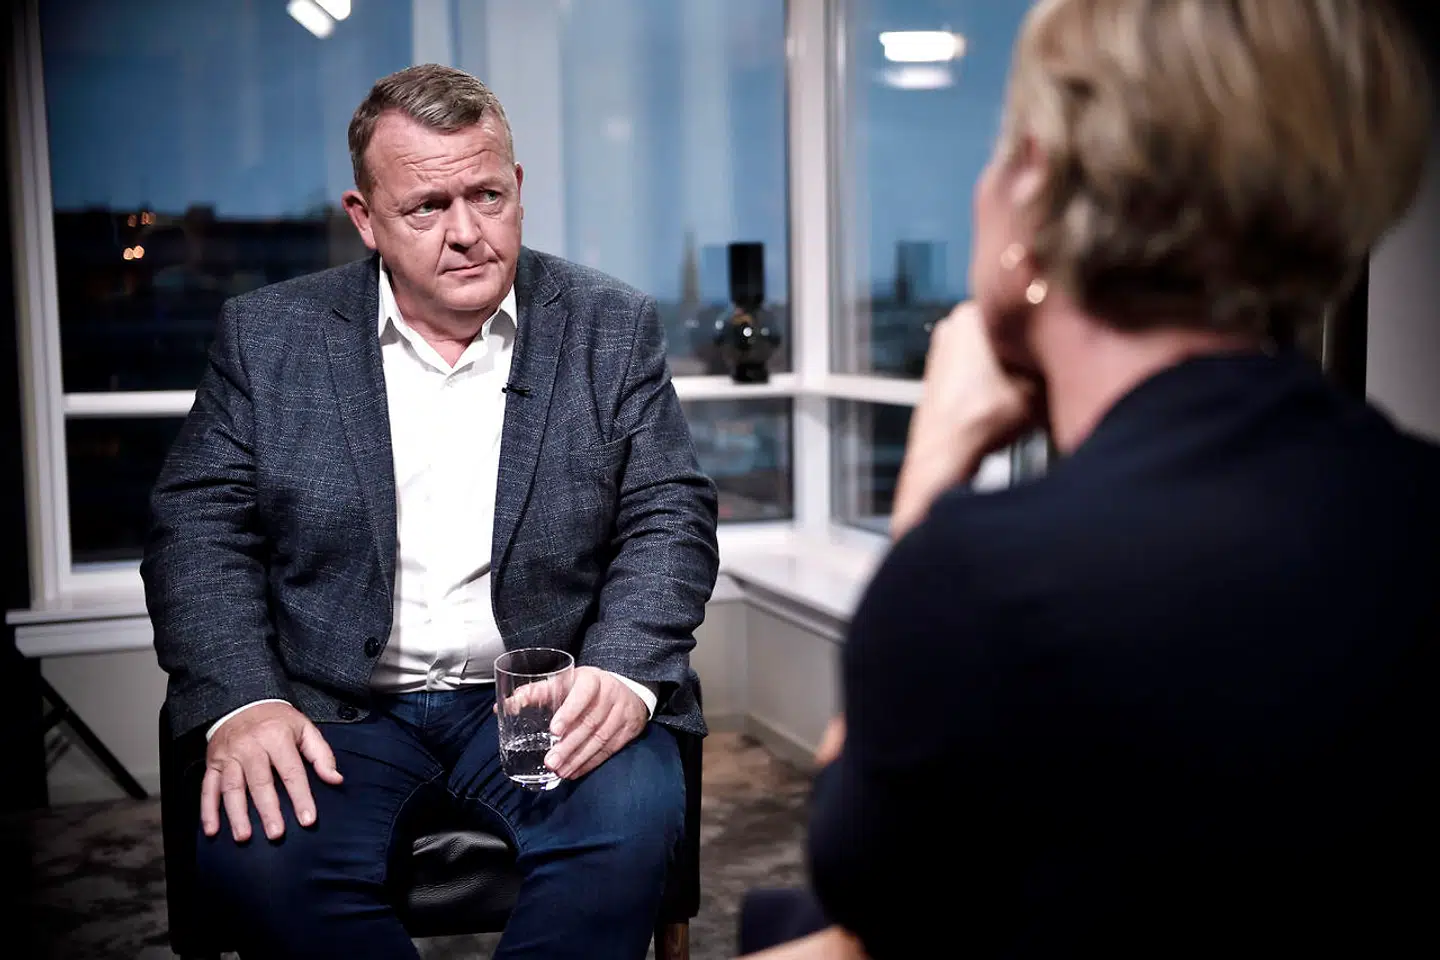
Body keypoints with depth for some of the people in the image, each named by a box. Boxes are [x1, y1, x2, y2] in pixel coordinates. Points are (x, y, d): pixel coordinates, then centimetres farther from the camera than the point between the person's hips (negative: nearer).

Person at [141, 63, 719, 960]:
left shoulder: (612, 328, 5)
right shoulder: (269, 334, 6)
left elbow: (668, 517, 2)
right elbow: (200, 525, 3)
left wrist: (624, 670, -17)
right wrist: (241, 700, -14)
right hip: (339, 708, 1)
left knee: (631, 817, -30)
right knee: (255, 849, -28)